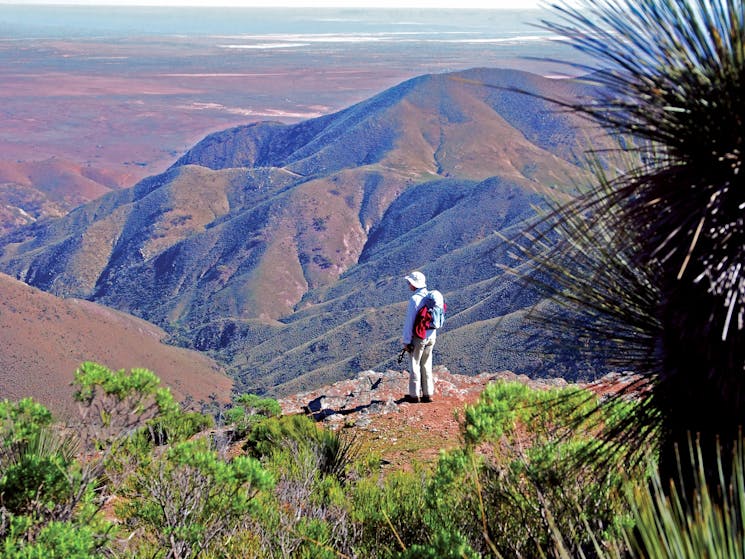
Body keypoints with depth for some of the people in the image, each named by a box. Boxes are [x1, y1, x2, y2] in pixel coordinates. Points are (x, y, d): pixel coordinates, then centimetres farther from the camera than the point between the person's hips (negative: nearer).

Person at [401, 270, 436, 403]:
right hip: (431, 336, 7)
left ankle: (414, 395, 8)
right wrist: (434, 336, 17)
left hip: (418, 337, -7)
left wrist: (406, 341, -12)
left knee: (414, 365, 4)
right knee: (426, 365, 14)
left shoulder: (414, 299, -16)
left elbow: (409, 321, -16)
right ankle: (428, 394, 16)